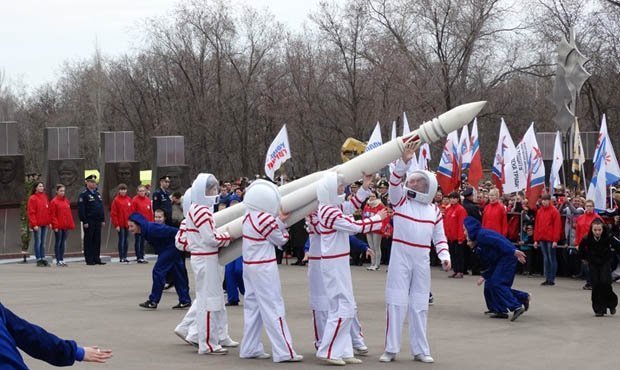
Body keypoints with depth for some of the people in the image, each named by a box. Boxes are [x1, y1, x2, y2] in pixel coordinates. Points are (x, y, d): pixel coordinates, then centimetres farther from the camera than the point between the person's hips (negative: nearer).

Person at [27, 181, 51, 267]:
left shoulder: (45, 197, 13)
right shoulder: (32, 198, -6)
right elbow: (31, 212, -10)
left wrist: (49, 221, 8)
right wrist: (34, 224, -15)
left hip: (44, 224, 6)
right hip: (37, 224, -6)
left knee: (43, 242, 9)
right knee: (38, 242, -3)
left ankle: (43, 259, 13)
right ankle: (39, 260, 0)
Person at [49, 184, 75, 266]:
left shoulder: (66, 201, 11)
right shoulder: (54, 202, -6)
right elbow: (53, 215, -9)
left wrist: (71, 224, 8)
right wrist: (55, 225, -14)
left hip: (66, 226, 6)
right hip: (58, 227, -6)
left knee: (63, 243, 9)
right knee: (58, 242, 0)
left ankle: (62, 260, 14)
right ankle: (58, 261, 4)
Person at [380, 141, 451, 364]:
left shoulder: (434, 210, 9)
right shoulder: (401, 200, 1)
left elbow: (440, 236, 11)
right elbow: (394, 183, -16)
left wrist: (444, 256, -3)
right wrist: (404, 161, -29)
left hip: (422, 260, 2)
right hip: (400, 257, -2)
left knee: (419, 305, 7)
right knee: (396, 303, -3)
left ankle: (420, 350, 14)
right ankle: (391, 349, 2)